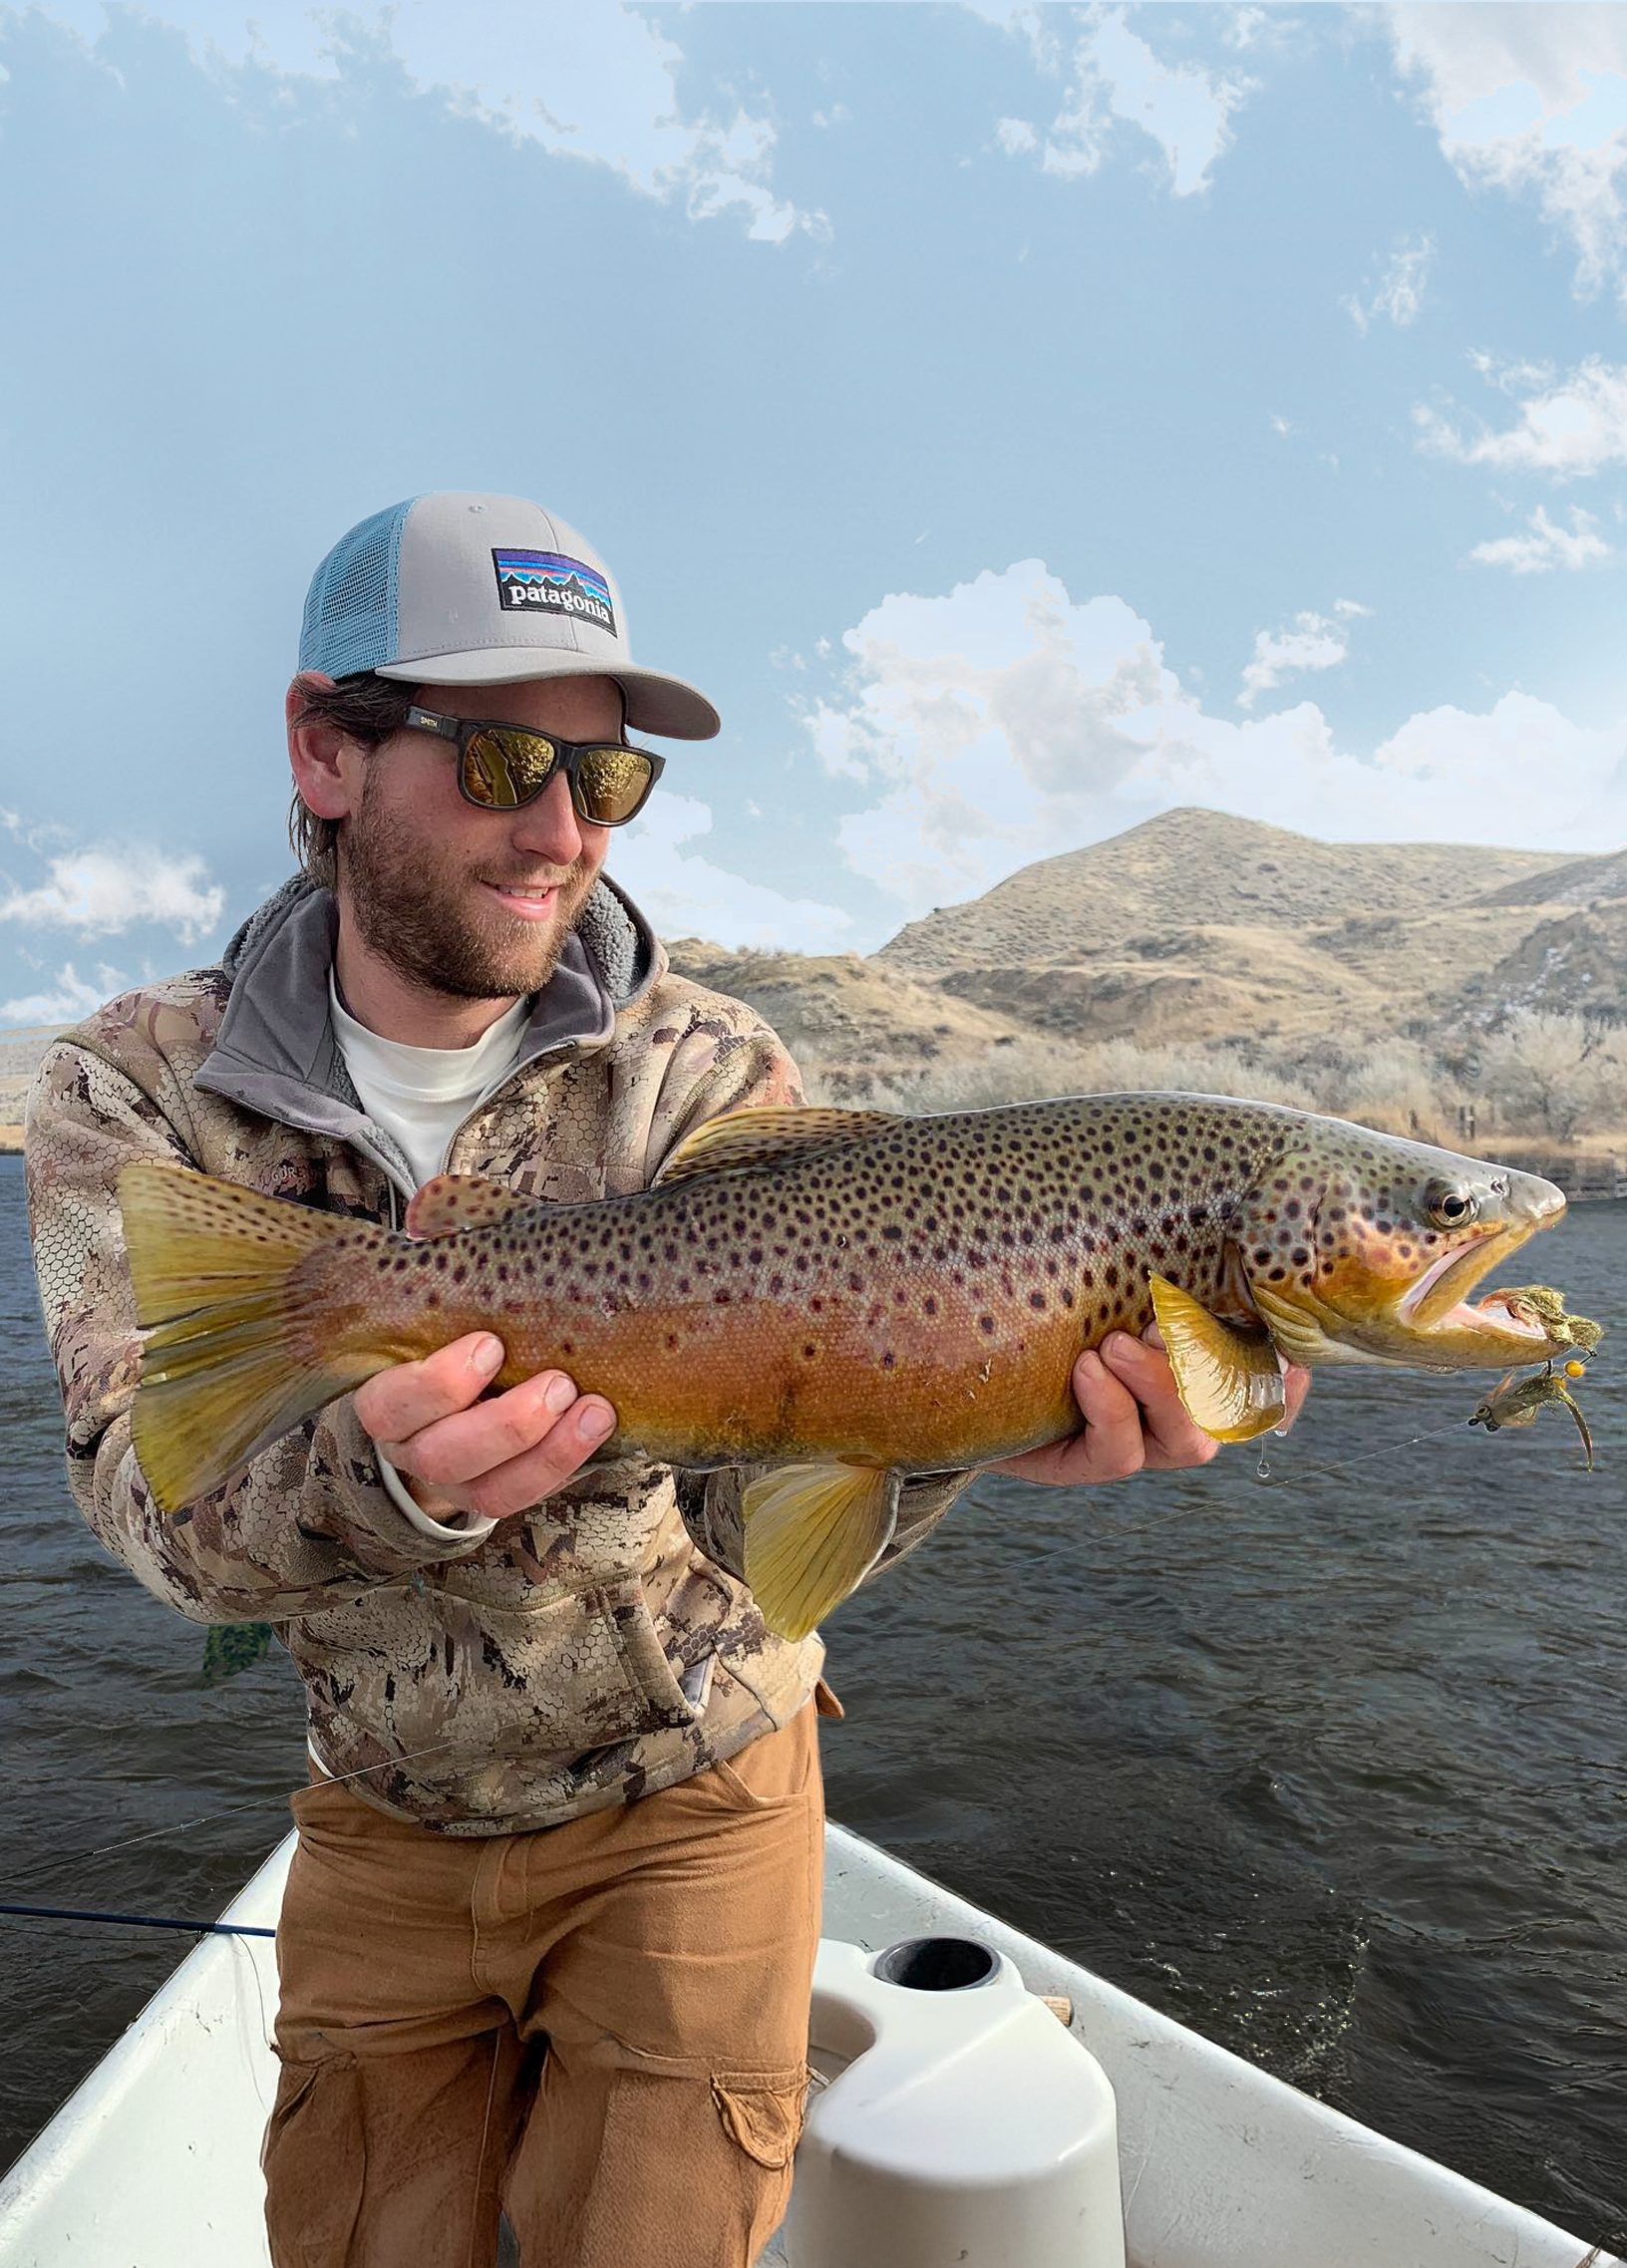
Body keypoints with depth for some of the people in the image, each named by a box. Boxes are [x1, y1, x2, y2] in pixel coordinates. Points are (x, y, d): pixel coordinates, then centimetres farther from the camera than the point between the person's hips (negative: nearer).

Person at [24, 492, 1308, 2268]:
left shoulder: (706, 1073, -17)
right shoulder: (137, 1089, -13)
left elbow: (762, 1517, -24)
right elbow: (154, 1501, -24)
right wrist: (383, 1482, -45)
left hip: (689, 1803, -1)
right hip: (386, 1825, 2)